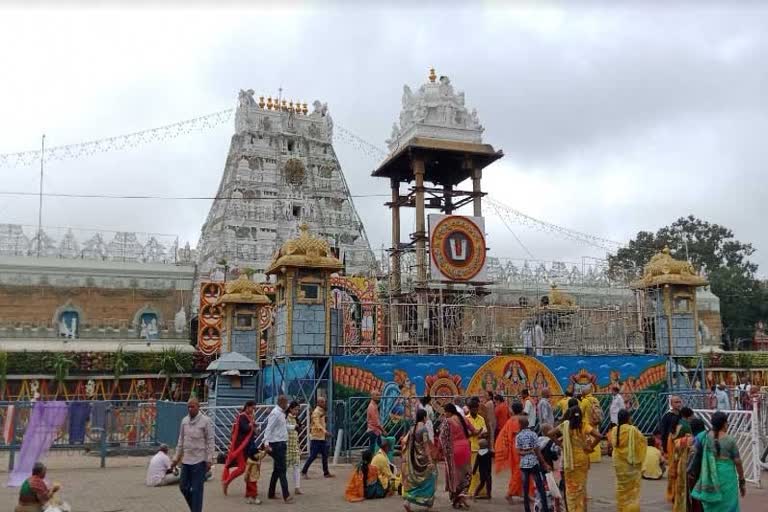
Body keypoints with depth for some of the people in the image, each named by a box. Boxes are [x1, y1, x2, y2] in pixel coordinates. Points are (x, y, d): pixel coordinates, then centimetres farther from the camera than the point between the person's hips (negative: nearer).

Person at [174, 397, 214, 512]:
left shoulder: (205, 421, -10)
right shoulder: (184, 420, 6)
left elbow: (210, 441, -9)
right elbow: (181, 440, 15)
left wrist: (209, 460, -12)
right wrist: (177, 457, 14)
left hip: (199, 460, -6)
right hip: (186, 460, 6)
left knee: (196, 489, -2)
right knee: (183, 486, 12)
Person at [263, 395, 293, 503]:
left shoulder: (282, 413, 15)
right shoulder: (275, 413, -15)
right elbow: (269, 429, -20)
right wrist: (266, 443, -27)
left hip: (282, 443, 10)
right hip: (277, 444, -10)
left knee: (277, 469, 15)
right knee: (282, 470, -9)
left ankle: (271, 493, 24)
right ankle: (286, 496, -9)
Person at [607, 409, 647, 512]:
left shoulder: (614, 430, -3)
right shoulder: (632, 429, -17)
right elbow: (643, 441, -7)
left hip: (619, 462, 4)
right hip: (631, 462, -4)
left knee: (621, 486, 16)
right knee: (632, 487, 6)